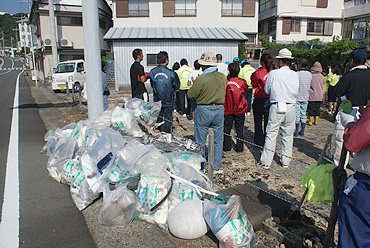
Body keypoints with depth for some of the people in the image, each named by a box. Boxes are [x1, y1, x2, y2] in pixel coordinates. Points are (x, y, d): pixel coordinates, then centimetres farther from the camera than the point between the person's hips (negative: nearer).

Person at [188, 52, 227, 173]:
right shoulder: (223, 77, 2)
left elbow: (191, 95, -8)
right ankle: (216, 167, 21)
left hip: (203, 111, -5)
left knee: (200, 142, 7)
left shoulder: (201, 79, -16)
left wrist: (194, 84, 9)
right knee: (217, 140, 14)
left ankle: (201, 168, 15)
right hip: (219, 110, 5)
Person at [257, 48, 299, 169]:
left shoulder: (273, 73, -6)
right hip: (290, 107, 3)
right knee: (288, 135, 11)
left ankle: (266, 161, 4)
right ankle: (285, 161, 20)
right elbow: (296, 92, 7)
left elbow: (267, 90, 3)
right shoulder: (295, 75, 1)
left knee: (271, 134, 2)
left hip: (276, 106, -3)